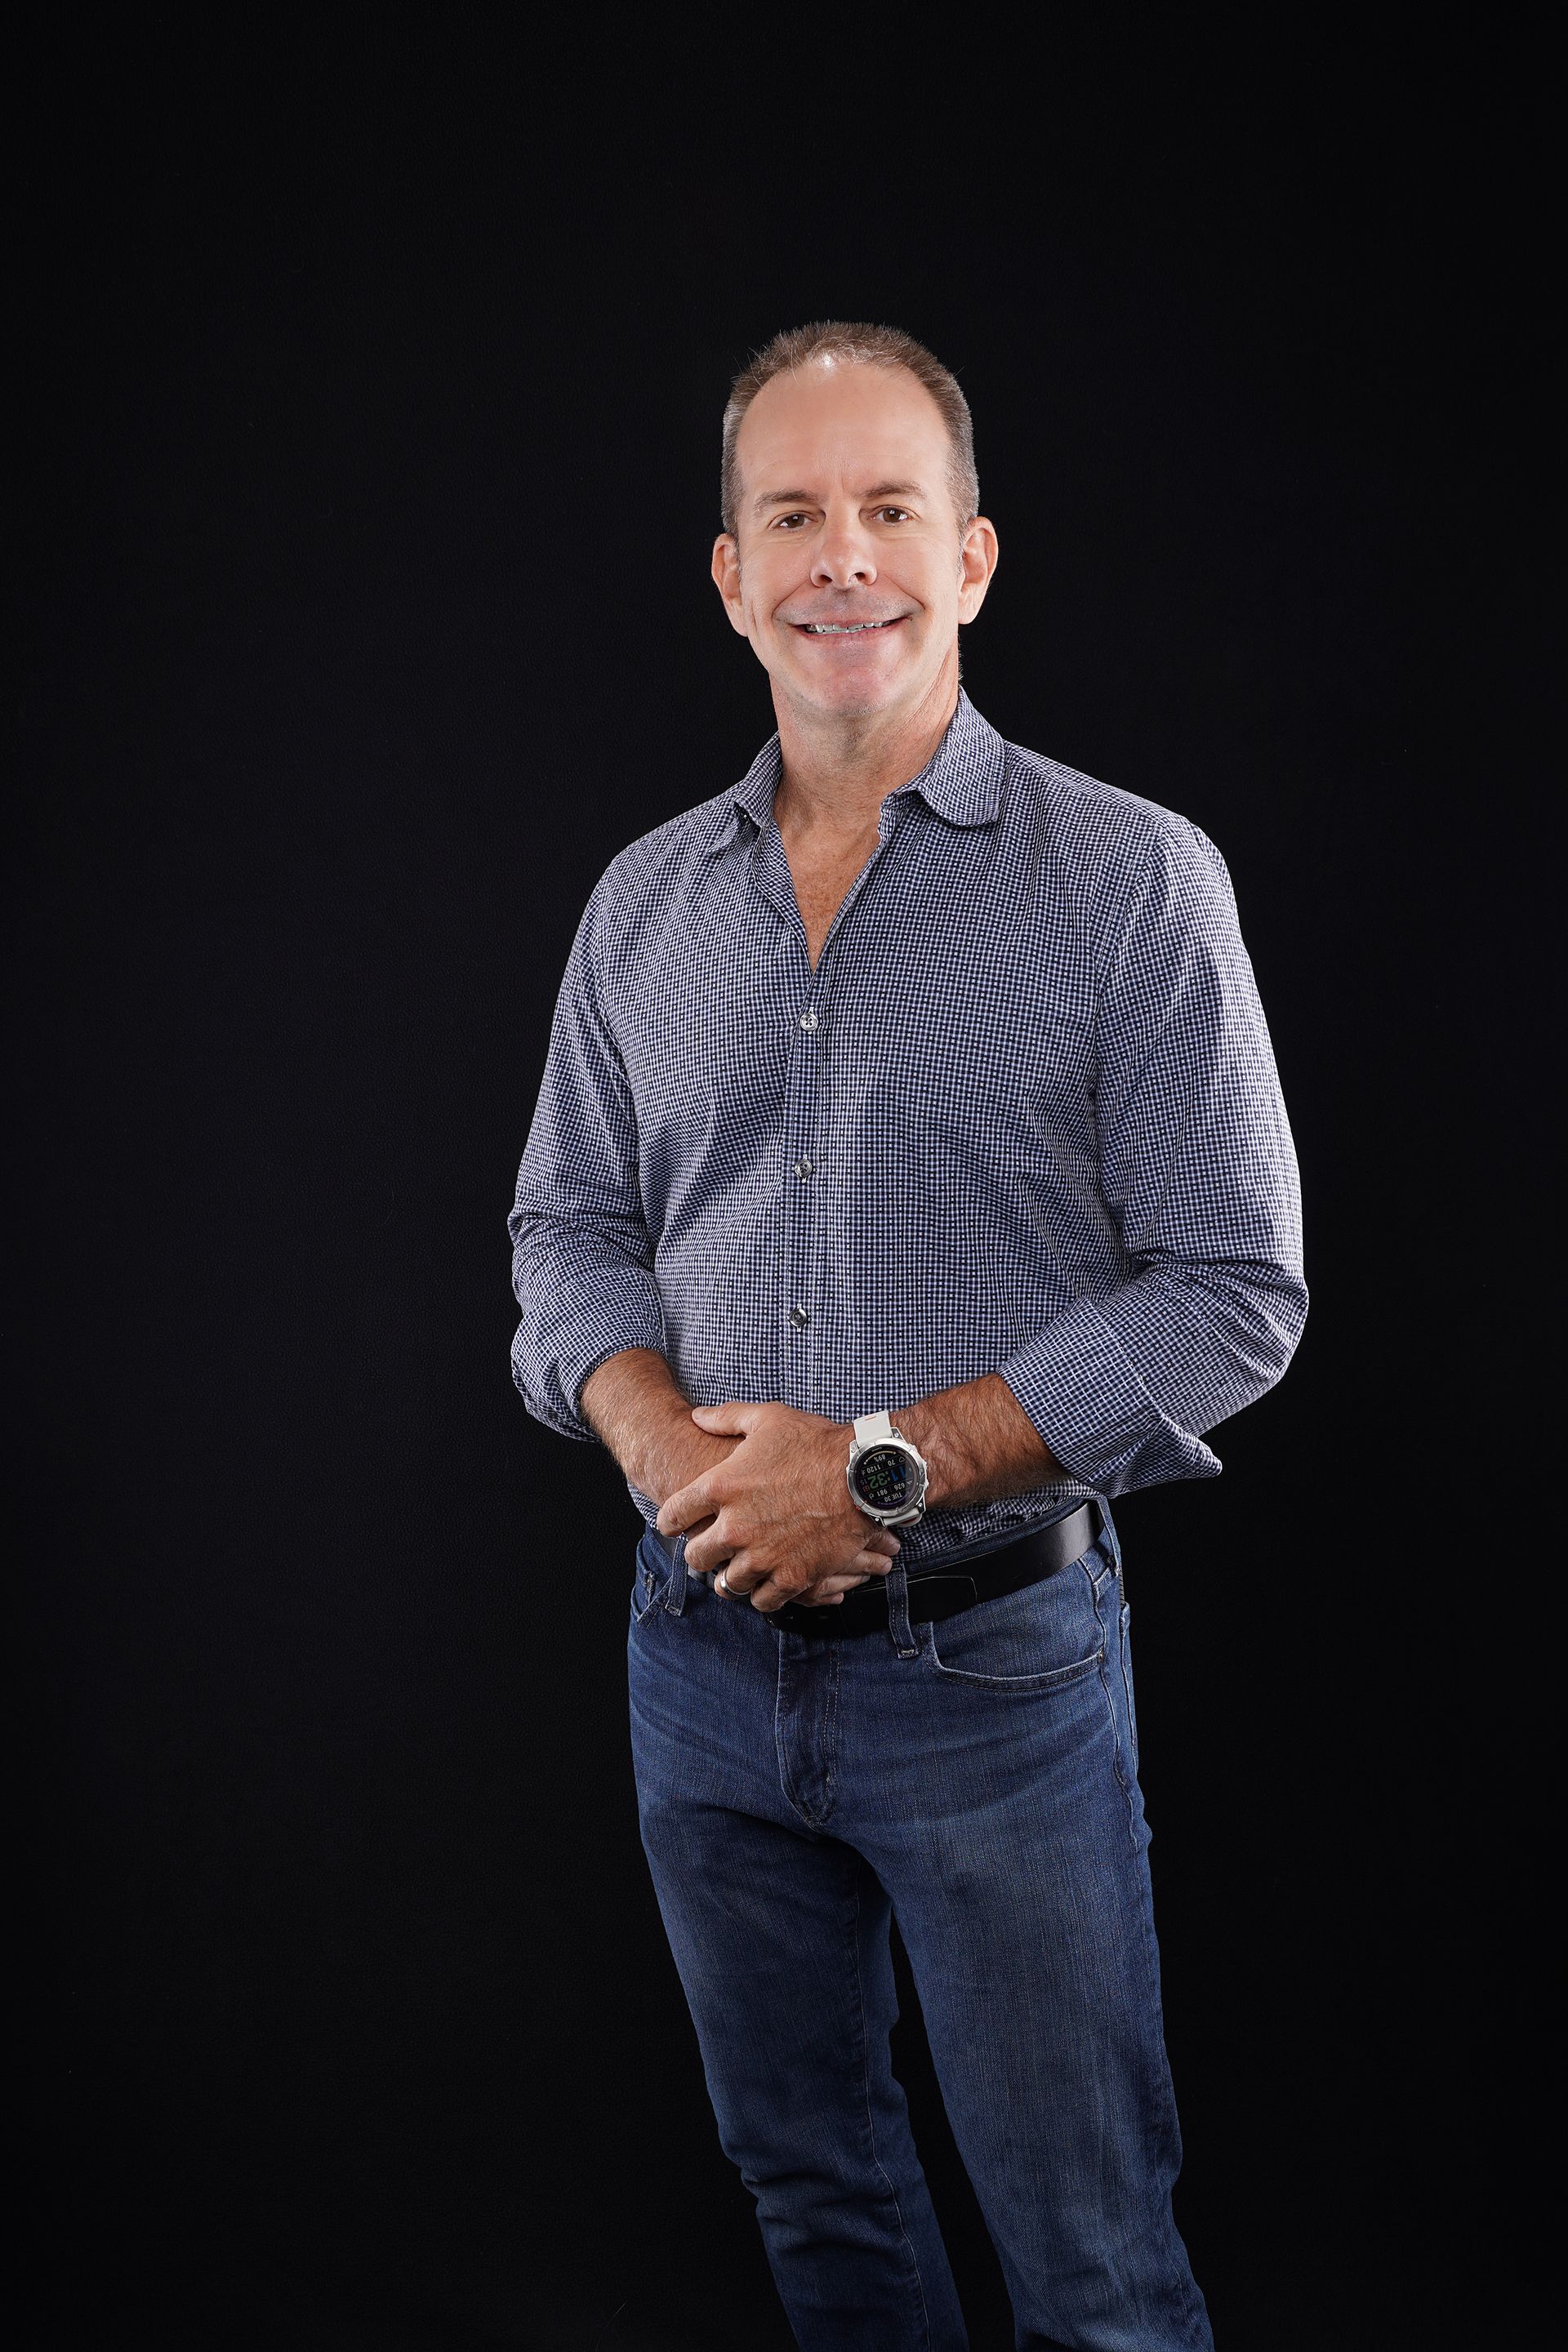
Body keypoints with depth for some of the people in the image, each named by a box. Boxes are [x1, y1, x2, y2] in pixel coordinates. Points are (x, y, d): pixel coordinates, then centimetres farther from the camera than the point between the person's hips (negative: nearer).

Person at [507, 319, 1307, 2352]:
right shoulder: (644, 900, 7)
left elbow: (1232, 1288, -11)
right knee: (805, 2181, 21)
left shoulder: (1133, 881, -8)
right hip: (705, 1644, 5)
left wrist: (893, 1463, -18)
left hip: (991, 1653, -4)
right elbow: (567, 1229, 11)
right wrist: (658, 1432, -10)